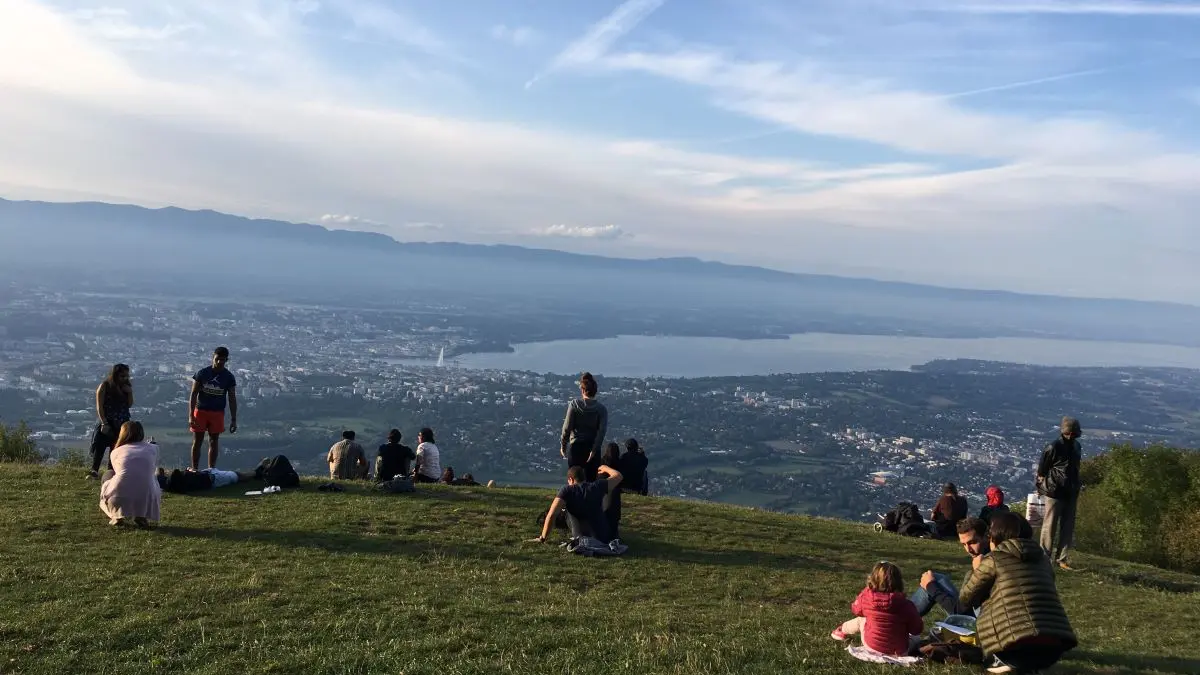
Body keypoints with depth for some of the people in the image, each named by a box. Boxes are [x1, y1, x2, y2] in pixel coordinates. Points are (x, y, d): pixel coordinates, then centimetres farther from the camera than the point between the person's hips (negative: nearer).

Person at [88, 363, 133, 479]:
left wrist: (130, 392, -9)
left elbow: (130, 405, 8)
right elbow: (99, 406, -9)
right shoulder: (105, 386, -8)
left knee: (116, 448, 7)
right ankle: (94, 470, -12)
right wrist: (104, 423, -15)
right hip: (106, 422, -5)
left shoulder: (126, 386, 6)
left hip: (122, 424, 5)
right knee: (99, 447, -11)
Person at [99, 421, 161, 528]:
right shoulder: (153, 449, 13)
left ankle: (117, 515, 18)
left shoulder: (115, 452, 13)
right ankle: (141, 516, 13)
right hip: (145, 502, 0)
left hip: (119, 501, 0)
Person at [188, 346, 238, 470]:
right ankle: (194, 469, 12)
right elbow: (193, 394, -5)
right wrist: (190, 416, -11)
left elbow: (232, 399, 1)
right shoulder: (202, 373, -7)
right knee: (197, 441, 4)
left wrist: (233, 420, -2)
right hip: (201, 411, -1)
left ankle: (211, 470, 16)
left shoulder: (229, 377, -3)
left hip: (217, 413, 1)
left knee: (214, 442, 7)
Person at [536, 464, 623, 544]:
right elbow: (618, 476, 15)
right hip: (604, 540, 5)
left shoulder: (566, 491, -8)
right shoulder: (597, 486, 0)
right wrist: (605, 468, 35)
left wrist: (543, 538, -8)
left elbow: (551, 515, -19)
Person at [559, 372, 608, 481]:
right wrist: (594, 450, -11)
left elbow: (567, 427, -4)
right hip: (592, 448, 1)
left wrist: (563, 445, 6)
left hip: (575, 447, -1)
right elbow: (602, 431, -11)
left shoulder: (574, 404, -4)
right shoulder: (601, 408, -1)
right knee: (591, 479, 6)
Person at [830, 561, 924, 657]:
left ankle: (842, 631, 52)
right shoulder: (905, 604, -20)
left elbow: (856, 609, 6)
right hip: (900, 652, -1)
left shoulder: (866, 596, -17)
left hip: (872, 648, 1)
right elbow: (917, 630, -7)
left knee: (860, 620, 32)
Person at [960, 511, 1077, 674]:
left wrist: (976, 571, 31)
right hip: (1056, 645, 7)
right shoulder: (1043, 559, 19)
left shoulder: (994, 560, 3)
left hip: (1020, 643, -6)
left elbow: (965, 598, 13)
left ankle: (1006, 660, 4)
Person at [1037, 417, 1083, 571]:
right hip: (1055, 492, -7)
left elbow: (1075, 468, 20)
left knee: (1068, 527, 7)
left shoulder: (1076, 447, 10)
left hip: (1071, 493, 7)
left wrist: (1076, 487, 16)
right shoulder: (1054, 447, -11)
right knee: (1050, 525, -2)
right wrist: (1042, 485, -5)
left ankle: (1062, 559, 13)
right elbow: (1041, 469, -5)